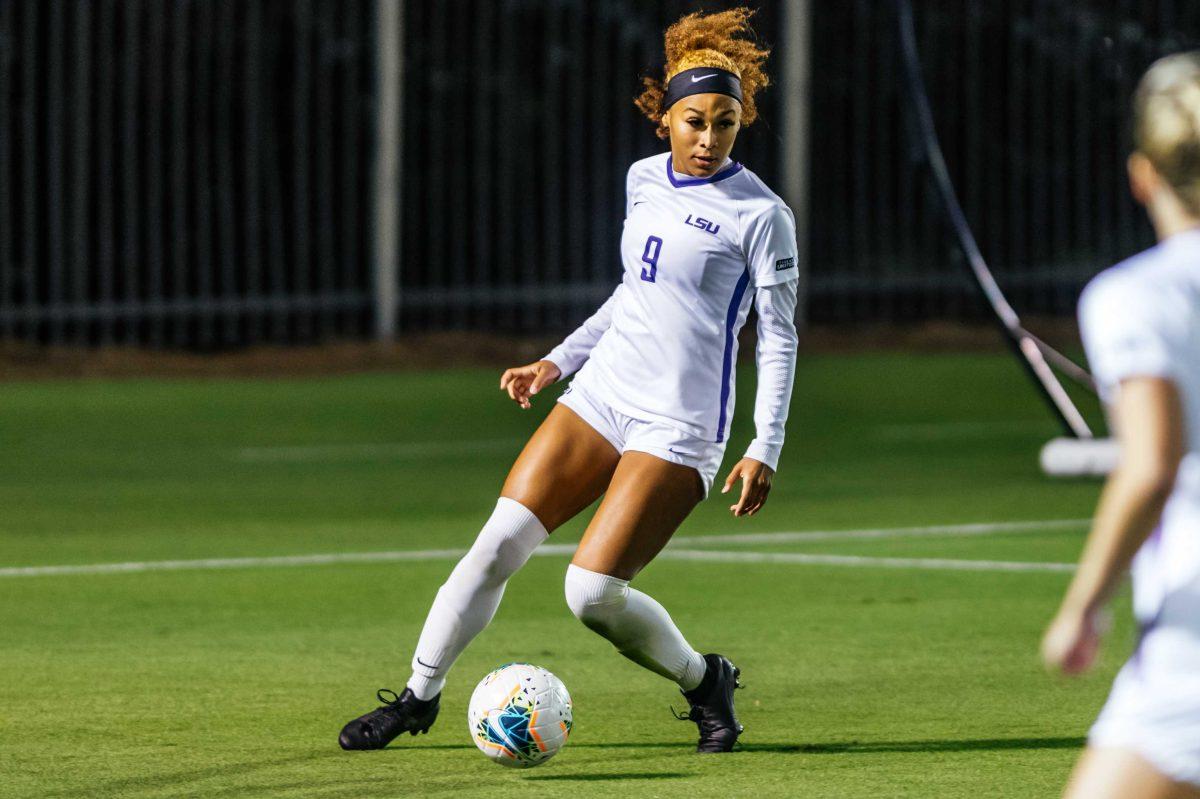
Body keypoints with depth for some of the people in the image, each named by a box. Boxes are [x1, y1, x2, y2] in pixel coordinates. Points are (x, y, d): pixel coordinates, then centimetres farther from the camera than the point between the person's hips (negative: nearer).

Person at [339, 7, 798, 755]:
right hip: (601, 393, 6)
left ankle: (706, 682, 10)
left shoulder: (760, 213, -9)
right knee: (499, 544, -6)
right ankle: (419, 696, 7)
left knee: (593, 593, -15)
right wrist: (557, 362, 21)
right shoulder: (645, 179, 9)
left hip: (680, 427, -6)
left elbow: (780, 338, -6)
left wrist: (765, 450, -13)